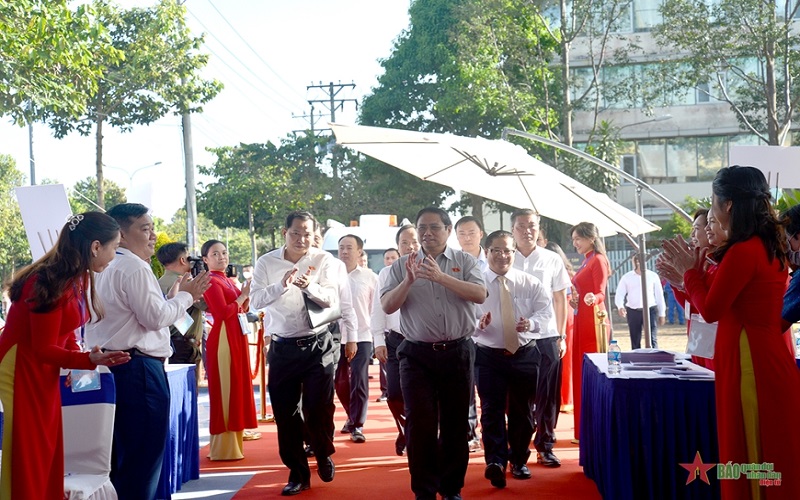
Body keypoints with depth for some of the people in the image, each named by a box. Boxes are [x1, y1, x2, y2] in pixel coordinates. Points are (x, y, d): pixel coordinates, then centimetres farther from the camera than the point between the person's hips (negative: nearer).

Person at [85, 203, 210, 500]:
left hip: (114, 364, 10)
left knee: (121, 457, 15)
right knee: (144, 456, -5)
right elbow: (156, 317, -17)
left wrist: (181, 297, 16)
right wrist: (183, 296, -2)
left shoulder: (107, 268, 18)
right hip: (138, 368, -10)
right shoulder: (134, 267, -13)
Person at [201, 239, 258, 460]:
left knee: (237, 388, 13)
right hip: (223, 339, -9)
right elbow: (223, 312, -21)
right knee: (224, 391, -5)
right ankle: (223, 448, 0)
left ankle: (233, 443, 22)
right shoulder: (212, 281, -11)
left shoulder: (228, 280, 16)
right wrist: (243, 295, -12)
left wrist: (247, 296, 2)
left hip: (237, 338, 9)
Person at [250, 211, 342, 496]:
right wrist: (281, 285, -27)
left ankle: (323, 454, 33)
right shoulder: (267, 263, 1)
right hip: (282, 348, 1)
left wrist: (310, 287, -30)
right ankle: (298, 473, 22)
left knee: (319, 408, 1)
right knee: (285, 412, 6)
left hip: (317, 345, -1)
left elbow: (332, 299, -10)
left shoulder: (324, 260, -1)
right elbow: (256, 300, -10)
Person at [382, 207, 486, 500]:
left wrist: (441, 277, -22)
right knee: (420, 424, 0)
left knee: (455, 424, 9)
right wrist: (408, 281, -18)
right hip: (416, 354, 0)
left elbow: (480, 295, -11)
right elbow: (387, 306, -2)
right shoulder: (402, 266, 6)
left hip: (457, 353, 0)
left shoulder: (464, 261, 4)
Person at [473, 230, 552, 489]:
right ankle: (495, 461, -7)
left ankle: (518, 461, 27)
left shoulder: (531, 283, 3)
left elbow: (546, 312, 0)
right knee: (492, 409, -9)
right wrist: (477, 323, -27)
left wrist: (531, 323, -21)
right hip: (488, 355, -2)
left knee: (522, 410, 11)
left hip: (524, 354, 2)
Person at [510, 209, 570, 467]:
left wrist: (562, 336, 7)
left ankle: (545, 446, 19)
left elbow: (560, 300, 10)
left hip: (547, 338, 1)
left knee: (548, 396, 6)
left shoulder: (552, 260, 6)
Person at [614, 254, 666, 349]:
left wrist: (662, 314, 11)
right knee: (635, 341, 7)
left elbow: (659, 295, 10)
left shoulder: (653, 276, 6)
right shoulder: (626, 277, 5)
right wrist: (620, 307, -22)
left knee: (652, 339, -8)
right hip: (633, 311, 1)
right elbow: (619, 294, -1)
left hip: (650, 310, -1)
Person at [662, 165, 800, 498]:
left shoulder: (743, 251, -20)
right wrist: (691, 273, 16)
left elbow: (710, 310, -15)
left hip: (749, 363, -9)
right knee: (771, 457, 17)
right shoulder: (769, 246, 9)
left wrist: (691, 270, -2)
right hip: (765, 359, 9)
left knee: (752, 456, 2)